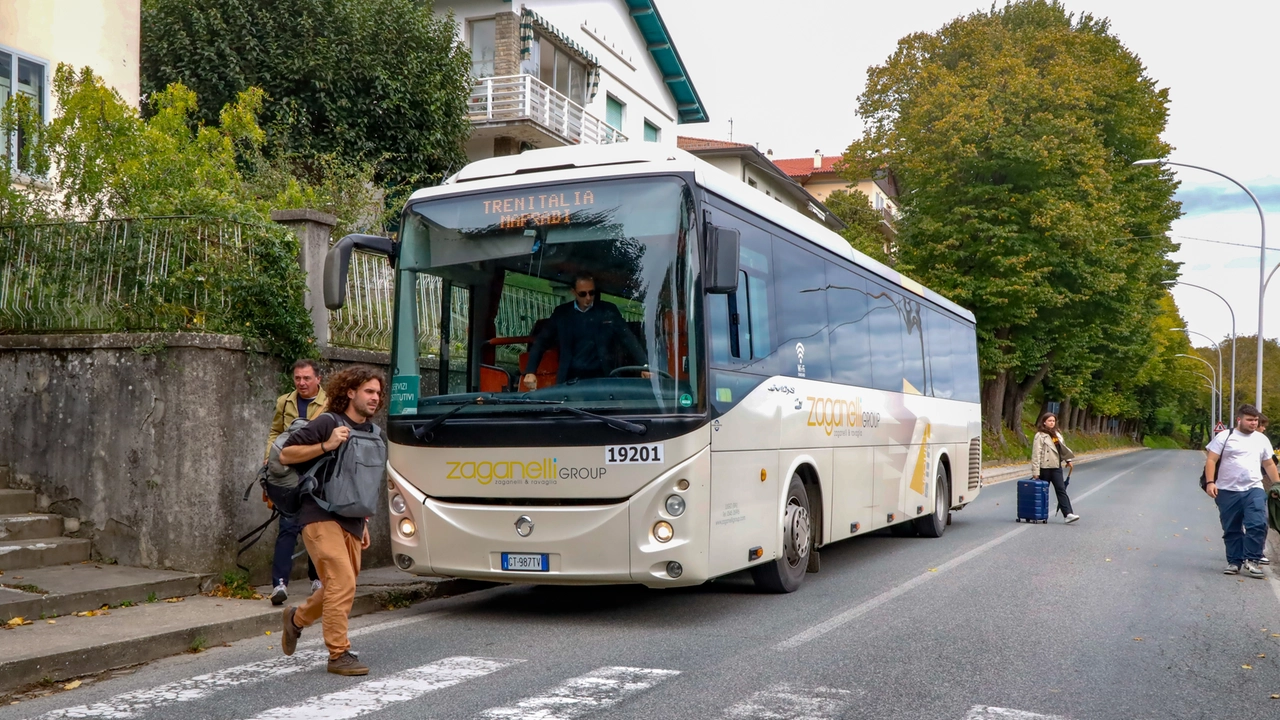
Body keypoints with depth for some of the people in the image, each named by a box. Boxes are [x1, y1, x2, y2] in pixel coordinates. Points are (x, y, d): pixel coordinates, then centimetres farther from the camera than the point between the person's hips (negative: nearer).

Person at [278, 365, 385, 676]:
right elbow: (285, 454, -11)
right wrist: (326, 446, -22)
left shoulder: (372, 432, 14)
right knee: (342, 583, -15)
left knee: (339, 587, 13)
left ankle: (297, 618, 39)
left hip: (352, 522, 8)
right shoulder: (328, 423, -9)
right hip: (321, 516, -8)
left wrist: (365, 523, 23)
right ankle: (339, 655, -5)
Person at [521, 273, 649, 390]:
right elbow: (541, 342, 7)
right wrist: (530, 372, -5)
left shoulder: (608, 311, 4)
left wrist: (645, 366, -14)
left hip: (601, 378, -1)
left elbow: (629, 339, -1)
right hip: (570, 380, 1)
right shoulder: (561, 313, 7)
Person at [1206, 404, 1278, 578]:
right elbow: (1211, 460, -5)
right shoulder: (1224, 437, 0)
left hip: (1254, 490, 2)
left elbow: (1269, 464, 21)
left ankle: (1251, 561, -9)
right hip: (1228, 491, -2)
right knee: (1231, 530, 5)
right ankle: (1234, 562, 14)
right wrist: (1210, 482, -17)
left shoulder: (1262, 439, 12)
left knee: (1257, 525, -15)